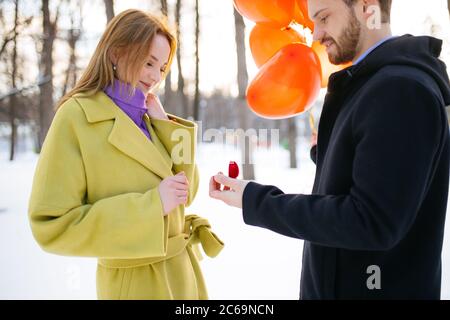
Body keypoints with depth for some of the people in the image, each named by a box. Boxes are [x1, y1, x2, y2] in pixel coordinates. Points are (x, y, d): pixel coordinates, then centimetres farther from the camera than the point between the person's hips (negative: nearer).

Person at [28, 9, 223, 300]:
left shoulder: (147, 115, 5)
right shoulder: (77, 116, -15)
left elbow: (185, 193, 4)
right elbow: (52, 226, -19)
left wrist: (164, 123, -5)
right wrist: (151, 205, -22)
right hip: (135, 281, -6)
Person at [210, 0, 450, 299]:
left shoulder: (401, 87, -22)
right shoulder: (371, 84, 9)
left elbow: (373, 223, -26)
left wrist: (256, 201, -22)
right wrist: (324, 153, 1)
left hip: (379, 288, -9)